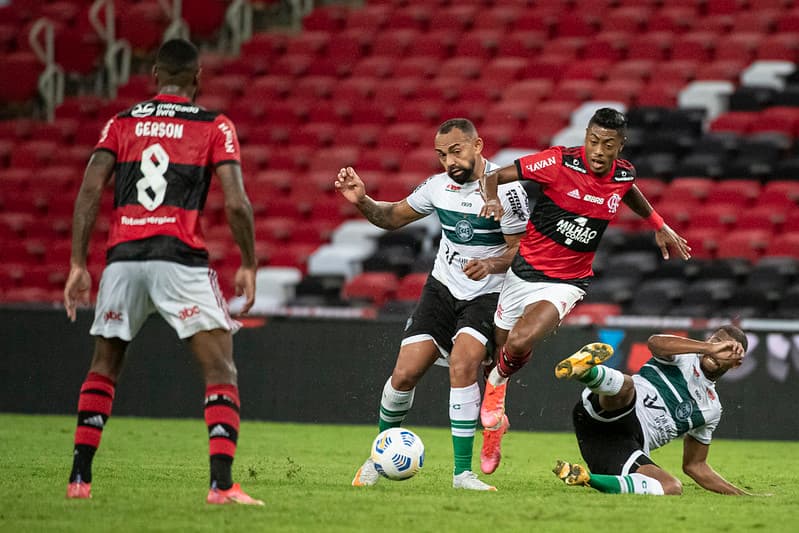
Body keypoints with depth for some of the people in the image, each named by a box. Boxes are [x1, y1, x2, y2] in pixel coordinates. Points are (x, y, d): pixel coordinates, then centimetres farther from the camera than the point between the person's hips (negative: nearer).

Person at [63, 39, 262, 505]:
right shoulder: (215, 126, 6)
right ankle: (222, 484, -13)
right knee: (221, 369, 1)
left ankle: (79, 477, 14)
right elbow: (236, 203, -4)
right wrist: (249, 265, 7)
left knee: (104, 366, 20)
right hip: (180, 258, -3)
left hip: (123, 257, 3)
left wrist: (78, 265, 3)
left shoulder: (121, 124, 13)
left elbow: (90, 191, 2)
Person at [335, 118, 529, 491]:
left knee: (462, 365, -27)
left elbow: (521, 250, -13)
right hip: (442, 288, 4)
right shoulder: (439, 185, 0)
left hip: (486, 296, -4)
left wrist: (491, 265, -33)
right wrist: (361, 201, -5)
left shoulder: (506, 189, -16)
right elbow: (393, 216, 14)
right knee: (405, 374, -5)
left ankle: (462, 472, -21)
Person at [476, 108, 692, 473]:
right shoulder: (560, 162, -16)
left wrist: (659, 225, 26)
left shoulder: (623, 175, -5)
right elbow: (492, 176, -11)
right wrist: (491, 200, -32)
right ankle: (491, 427, 37)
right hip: (524, 269, 0)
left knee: (519, 344, -27)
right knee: (497, 346, 12)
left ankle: (498, 383, 6)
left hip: (566, 282, 0)